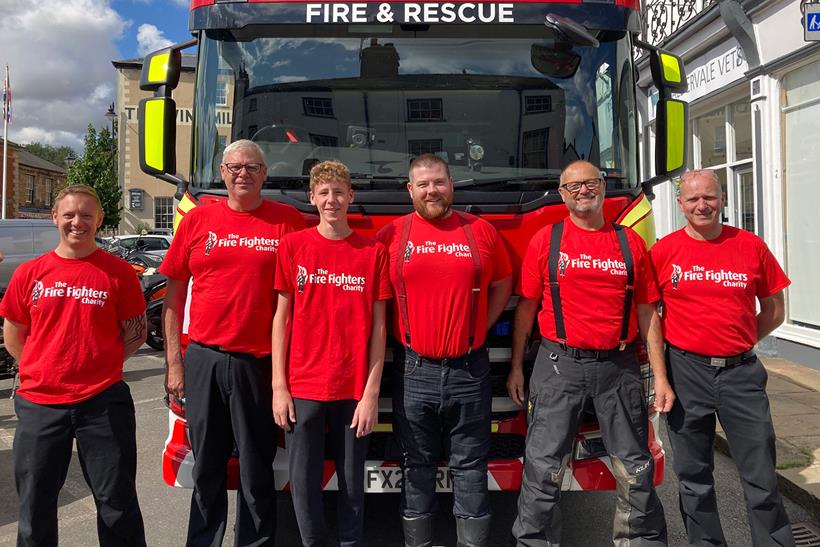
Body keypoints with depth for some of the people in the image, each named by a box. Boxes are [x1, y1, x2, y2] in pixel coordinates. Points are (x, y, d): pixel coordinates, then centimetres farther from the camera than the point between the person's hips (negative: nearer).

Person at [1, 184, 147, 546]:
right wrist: (48, 368, 5)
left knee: (117, 503, 7)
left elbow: (136, 332, 3)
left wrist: (100, 365, -2)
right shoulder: (29, 273, 4)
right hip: (39, 403, 3)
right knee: (35, 505, 16)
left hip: (102, 402, -2)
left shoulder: (118, 272, -2)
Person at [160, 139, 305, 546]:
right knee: (206, 468, 14)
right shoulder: (197, 220, 6)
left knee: (256, 471, 8)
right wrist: (174, 361, 4)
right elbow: (174, 294, 8)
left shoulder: (288, 221, 0)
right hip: (202, 360, 2)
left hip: (258, 363, -2)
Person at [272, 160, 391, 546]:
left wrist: (372, 392, -5)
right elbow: (282, 317, 3)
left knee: (352, 484, 10)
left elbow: (378, 326, 0)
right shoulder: (292, 245, 3)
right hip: (303, 389, 1)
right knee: (304, 484, 8)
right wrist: (279, 387, -1)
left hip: (354, 391, 0)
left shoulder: (374, 251, 0)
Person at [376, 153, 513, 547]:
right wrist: (399, 332, 1)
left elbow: (502, 284, 14)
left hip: (469, 370, 0)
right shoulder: (391, 235, 2)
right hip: (414, 371, 0)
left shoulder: (481, 231, 4)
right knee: (417, 467, 13)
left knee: (470, 466, 10)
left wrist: (481, 325, 4)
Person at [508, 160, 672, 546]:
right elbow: (526, 307, 3)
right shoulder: (545, 240, 2)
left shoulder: (630, 242, 7)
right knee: (543, 467, 1)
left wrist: (660, 376, 4)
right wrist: (516, 367, 1)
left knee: (636, 468, 12)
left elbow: (647, 312, 8)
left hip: (618, 368, 2)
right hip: (559, 366, -2)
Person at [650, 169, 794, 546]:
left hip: (741, 372, 1)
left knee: (761, 477, 6)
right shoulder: (664, 250, 0)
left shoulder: (751, 246, 2)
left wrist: (737, 342, 3)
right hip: (685, 372, 0)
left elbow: (773, 311, 11)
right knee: (694, 476, 11)